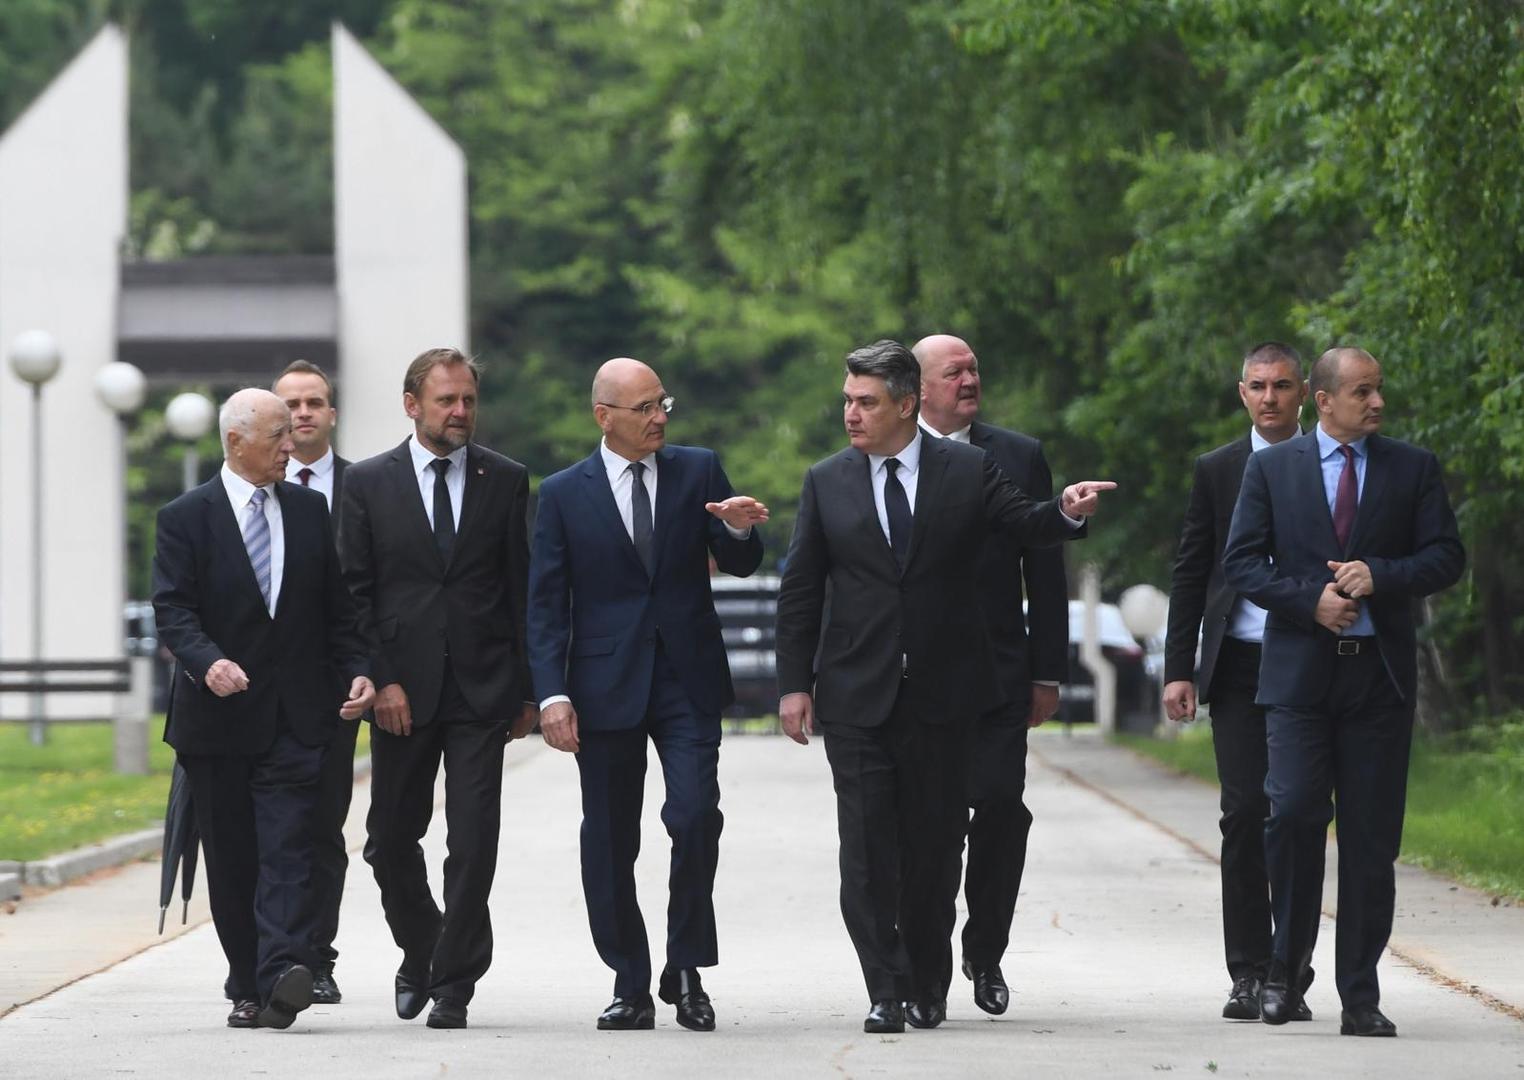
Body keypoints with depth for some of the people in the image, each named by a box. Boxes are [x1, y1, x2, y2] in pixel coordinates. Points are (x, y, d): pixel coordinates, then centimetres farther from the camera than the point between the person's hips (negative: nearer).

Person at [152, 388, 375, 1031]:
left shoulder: (309, 511, 11)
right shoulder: (186, 518, 0)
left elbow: (337, 605, 15)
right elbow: (172, 610, -9)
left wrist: (356, 671, 1)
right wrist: (207, 662, -27)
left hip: (295, 714, 1)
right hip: (218, 714, -1)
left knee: (289, 848, -13)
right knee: (231, 859, 4)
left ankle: (283, 974, -24)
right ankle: (247, 990, 12)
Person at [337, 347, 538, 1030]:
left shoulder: (506, 481, 6)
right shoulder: (368, 482, 4)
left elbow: (522, 590, 7)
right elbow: (356, 590, 2)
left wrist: (527, 690, 3)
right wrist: (381, 680, -8)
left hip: (482, 690, 0)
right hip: (400, 690, 1)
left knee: (474, 844, -6)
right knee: (391, 839, 7)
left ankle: (454, 983, 1)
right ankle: (420, 954, 31)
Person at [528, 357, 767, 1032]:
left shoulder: (698, 472, 6)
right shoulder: (565, 494, 3)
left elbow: (739, 564, 5)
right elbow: (546, 604, 1)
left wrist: (740, 529, -19)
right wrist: (552, 694, -8)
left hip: (688, 680, 0)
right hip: (606, 687, 0)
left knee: (696, 817, -16)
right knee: (609, 845, 4)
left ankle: (685, 970, -1)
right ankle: (631, 987, 15)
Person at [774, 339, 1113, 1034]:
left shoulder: (967, 471, 3)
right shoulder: (826, 483, 6)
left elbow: (1023, 524, -1)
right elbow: (800, 591, 7)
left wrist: (1066, 511, -24)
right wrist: (794, 683, 1)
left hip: (941, 691, 0)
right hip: (857, 696, 0)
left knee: (934, 846, 5)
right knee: (868, 848, -6)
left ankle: (927, 987, 16)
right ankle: (887, 992, -5)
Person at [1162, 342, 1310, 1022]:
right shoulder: (1216, 471, 10)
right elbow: (1189, 575, 11)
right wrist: (1179, 670, 4)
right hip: (1239, 666, 0)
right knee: (1245, 814, -6)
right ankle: (1249, 973, -1)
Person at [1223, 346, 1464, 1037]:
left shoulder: (1413, 469, 9)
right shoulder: (1271, 468, 7)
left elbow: (1447, 557, 4)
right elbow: (1242, 560, 2)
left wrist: (1380, 577, -12)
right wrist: (1311, 598, -12)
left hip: (1379, 673, 1)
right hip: (1299, 670, -1)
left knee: (1372, 837, 0)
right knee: (1295, 812, -13)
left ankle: (1360, 998, 5)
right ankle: (1286, 964, 7)